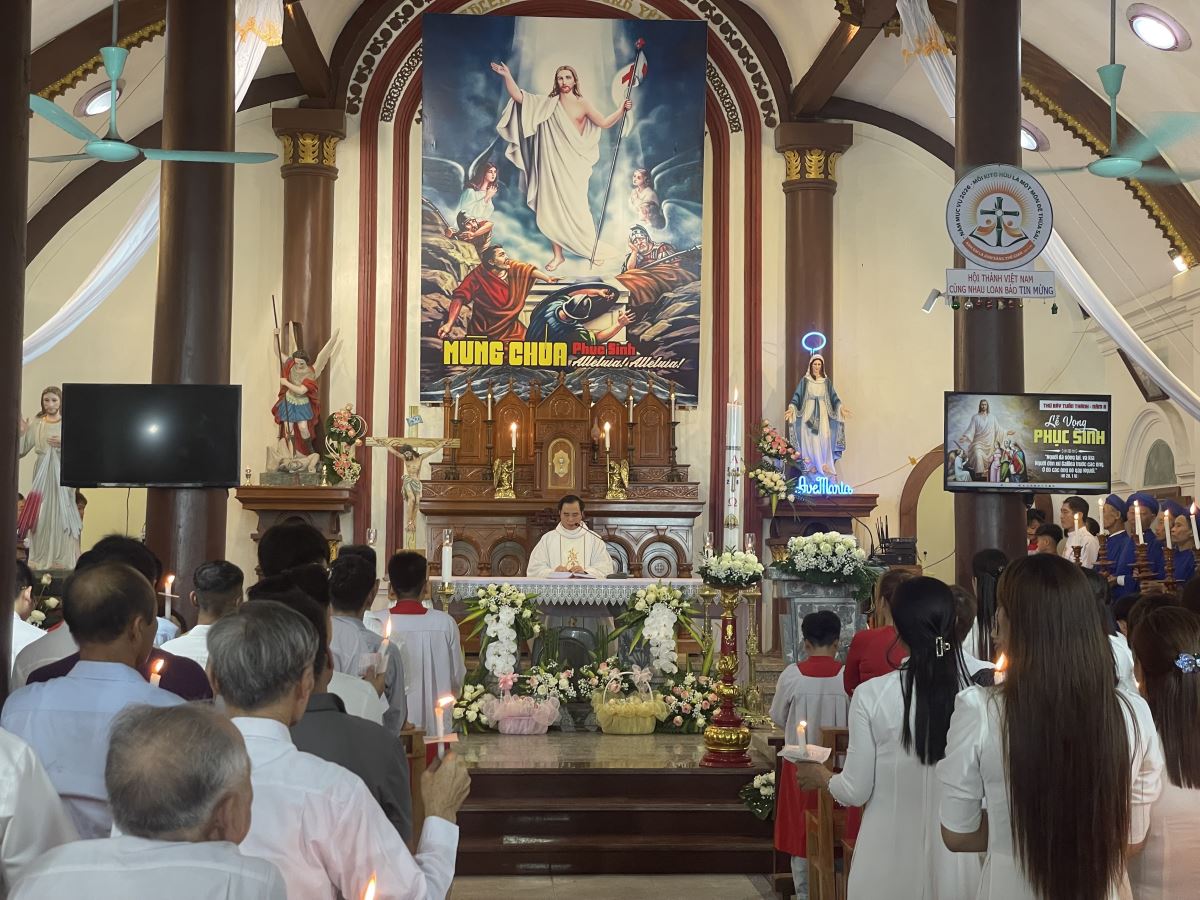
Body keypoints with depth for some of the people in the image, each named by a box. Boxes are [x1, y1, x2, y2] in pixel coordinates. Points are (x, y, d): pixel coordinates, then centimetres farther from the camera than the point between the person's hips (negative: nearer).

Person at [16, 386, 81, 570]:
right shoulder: (36, 424, 7)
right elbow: (21, 451, 8)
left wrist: (64, 444, -19)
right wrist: (21, 433, -7)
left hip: (62, 474, -3)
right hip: (42, 475, 3)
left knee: (62, 515, -4)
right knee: (40, 516, 3)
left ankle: (63, 560, 3)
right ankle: (40, 560, 12)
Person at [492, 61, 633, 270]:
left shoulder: (582, 104, 4)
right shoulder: (547, 104, 6)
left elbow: (604, 123, 1)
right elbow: (518, 97, 0)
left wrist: (622, 109, -10)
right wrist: (507, 76, -10)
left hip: (573, 165, -2)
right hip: (552, 165, 2)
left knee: (577, 208, -3)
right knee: (551, 209, 1)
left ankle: (592, 250, 13)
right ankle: (558, 255, 11)